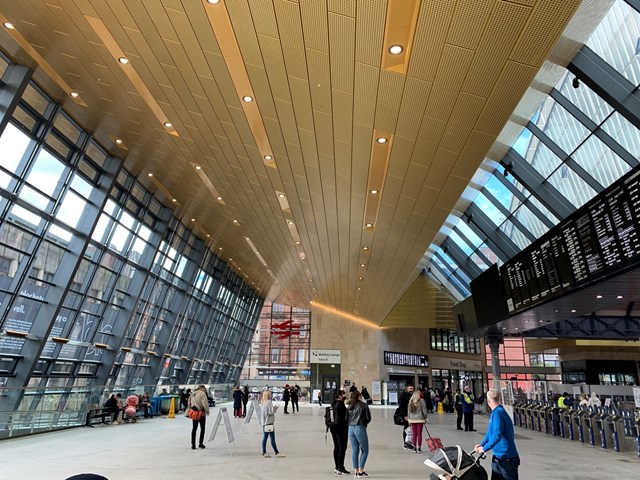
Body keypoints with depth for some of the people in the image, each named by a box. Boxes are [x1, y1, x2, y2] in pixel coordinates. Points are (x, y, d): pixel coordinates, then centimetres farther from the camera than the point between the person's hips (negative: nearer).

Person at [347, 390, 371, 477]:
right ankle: (361, 471, 1)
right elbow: (368, 418, 0)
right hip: (360, 428, -5)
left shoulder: (349, 406, 10)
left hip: (351, 429, 5)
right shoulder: (364, 405, -4)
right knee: (364, 450, 5)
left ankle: (356, 471, 15)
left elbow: (346, 419, 10)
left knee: (354, 451, 12)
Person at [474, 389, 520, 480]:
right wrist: (482, 444, 8)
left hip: (507, 458, -9)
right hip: (498, 456, 9)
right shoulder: (496, 412, 7)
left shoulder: (498, 413, -22)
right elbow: (490, 431, 16)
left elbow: (497, 434, -29)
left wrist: (484, 448, -21)